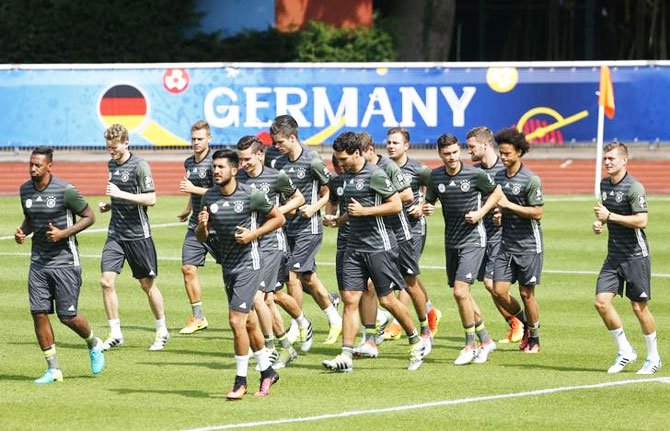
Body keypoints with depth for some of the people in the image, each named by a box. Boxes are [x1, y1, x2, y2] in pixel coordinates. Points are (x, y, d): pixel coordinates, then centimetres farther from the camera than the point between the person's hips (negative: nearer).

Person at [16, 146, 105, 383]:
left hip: (65, 260, -5)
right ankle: (53, 369, 5)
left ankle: (94, 344, 28)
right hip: (38, 262, 5)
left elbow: (89, 216, -6)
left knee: (68, 316, -4)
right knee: (39, 313, -4)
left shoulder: (65, 190, -14)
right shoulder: (25, 190, 4)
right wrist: (23, 231, -1)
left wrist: (64, 233, -18)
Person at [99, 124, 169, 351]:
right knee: (106, 281, -7)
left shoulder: (139, 165, -11)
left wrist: (121, 194, -21)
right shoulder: (112, 165, 12)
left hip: (138, 234, -6)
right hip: (116, 233, 6)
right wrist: (108, 205, 6)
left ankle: (162, 332, 20)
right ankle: (115, 334, 1)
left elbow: (151, 199, -16)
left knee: (147, 284, 4)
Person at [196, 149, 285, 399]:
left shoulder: (252, 195, -13)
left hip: (249, 263, -6)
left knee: (237, 320, -14)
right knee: (249, 322, 15)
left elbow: (279, 219, -1)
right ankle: (267, 372, 31)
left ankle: (241, 381, -6)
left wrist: (253, 234, -14)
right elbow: (201, 237, 9)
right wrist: (202, 225, -14)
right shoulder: (209, 198, 2)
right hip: (228, 266, 6)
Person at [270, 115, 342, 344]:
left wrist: (314, 207, -19)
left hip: (308, 228, -7)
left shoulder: (312, 161, -12)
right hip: (288, 228, 7)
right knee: (308, 278, 11)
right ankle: (335, 320, 25)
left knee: (293, 275, -11)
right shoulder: (279, 163, 7)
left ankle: (295, 327, -2)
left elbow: (328, 192, -6)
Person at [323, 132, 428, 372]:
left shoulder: (375, 175, -12)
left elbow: (396, 205, -14)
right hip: (354, 247, 7)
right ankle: (346, 356, -5)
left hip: (378, 246, -7)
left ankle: (417, 343, 19)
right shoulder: (346, 176, 13)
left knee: (387, 299, -1)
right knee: (350, 299, -2)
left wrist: (364, 211, -16)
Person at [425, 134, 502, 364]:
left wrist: (481, 213, -8)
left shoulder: (475, 174, -10)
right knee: (463, 294, 11)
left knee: (460, 291, -15)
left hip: (473, 239, -6)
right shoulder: (435, 176, 2)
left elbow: (496, 192, 4)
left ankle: (470, 345, -2)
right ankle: (485, 340, 28)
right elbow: (429, 201, 14)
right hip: (451, 241, 6)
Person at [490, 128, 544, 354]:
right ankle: (524, 323, 22)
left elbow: (537, 213, -14)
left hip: (528, 244, -6)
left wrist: (509, 205, -17)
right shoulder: (498, 177, 9)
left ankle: (534, 339, 17)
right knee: (499, 291, -3)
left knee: (526, 293, 0)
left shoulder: (531, 180, -11)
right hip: (506, 243, 6)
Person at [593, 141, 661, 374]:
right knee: (602, 302, -6)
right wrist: (599, 222, 6)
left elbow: (641, 220, -22)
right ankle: (625, 351, 8)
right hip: (614, 256, 7)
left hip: (636, 256, -7)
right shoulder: (604, 184, 10)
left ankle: (653, 357, 17)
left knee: (639, 307, 0)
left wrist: (610, 216, -19)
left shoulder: (634, 187, -14)